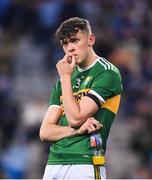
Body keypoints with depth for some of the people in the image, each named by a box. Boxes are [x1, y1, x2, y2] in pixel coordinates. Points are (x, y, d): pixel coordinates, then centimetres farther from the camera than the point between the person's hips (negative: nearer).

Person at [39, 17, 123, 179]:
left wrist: (66, 77, -2)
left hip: (85, 165, -6)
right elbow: (45, 132, 9)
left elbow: (75, 118, -11)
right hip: (53, 165, 6)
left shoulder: (107, 72, -2)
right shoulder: (62, 80, 18)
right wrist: (77, 130, -8)